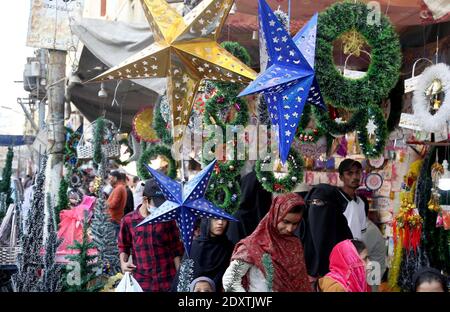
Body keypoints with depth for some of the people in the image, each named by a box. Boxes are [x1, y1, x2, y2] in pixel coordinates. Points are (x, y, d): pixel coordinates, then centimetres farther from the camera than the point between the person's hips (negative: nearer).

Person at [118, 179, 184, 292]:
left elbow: (177, 248, 5)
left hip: (168, 280, 0)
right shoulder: (128, 220, -1)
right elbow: (124, 246, 13)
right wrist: (123, 263, -6)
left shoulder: (167, 218, 0)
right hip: (142, 281, 0)